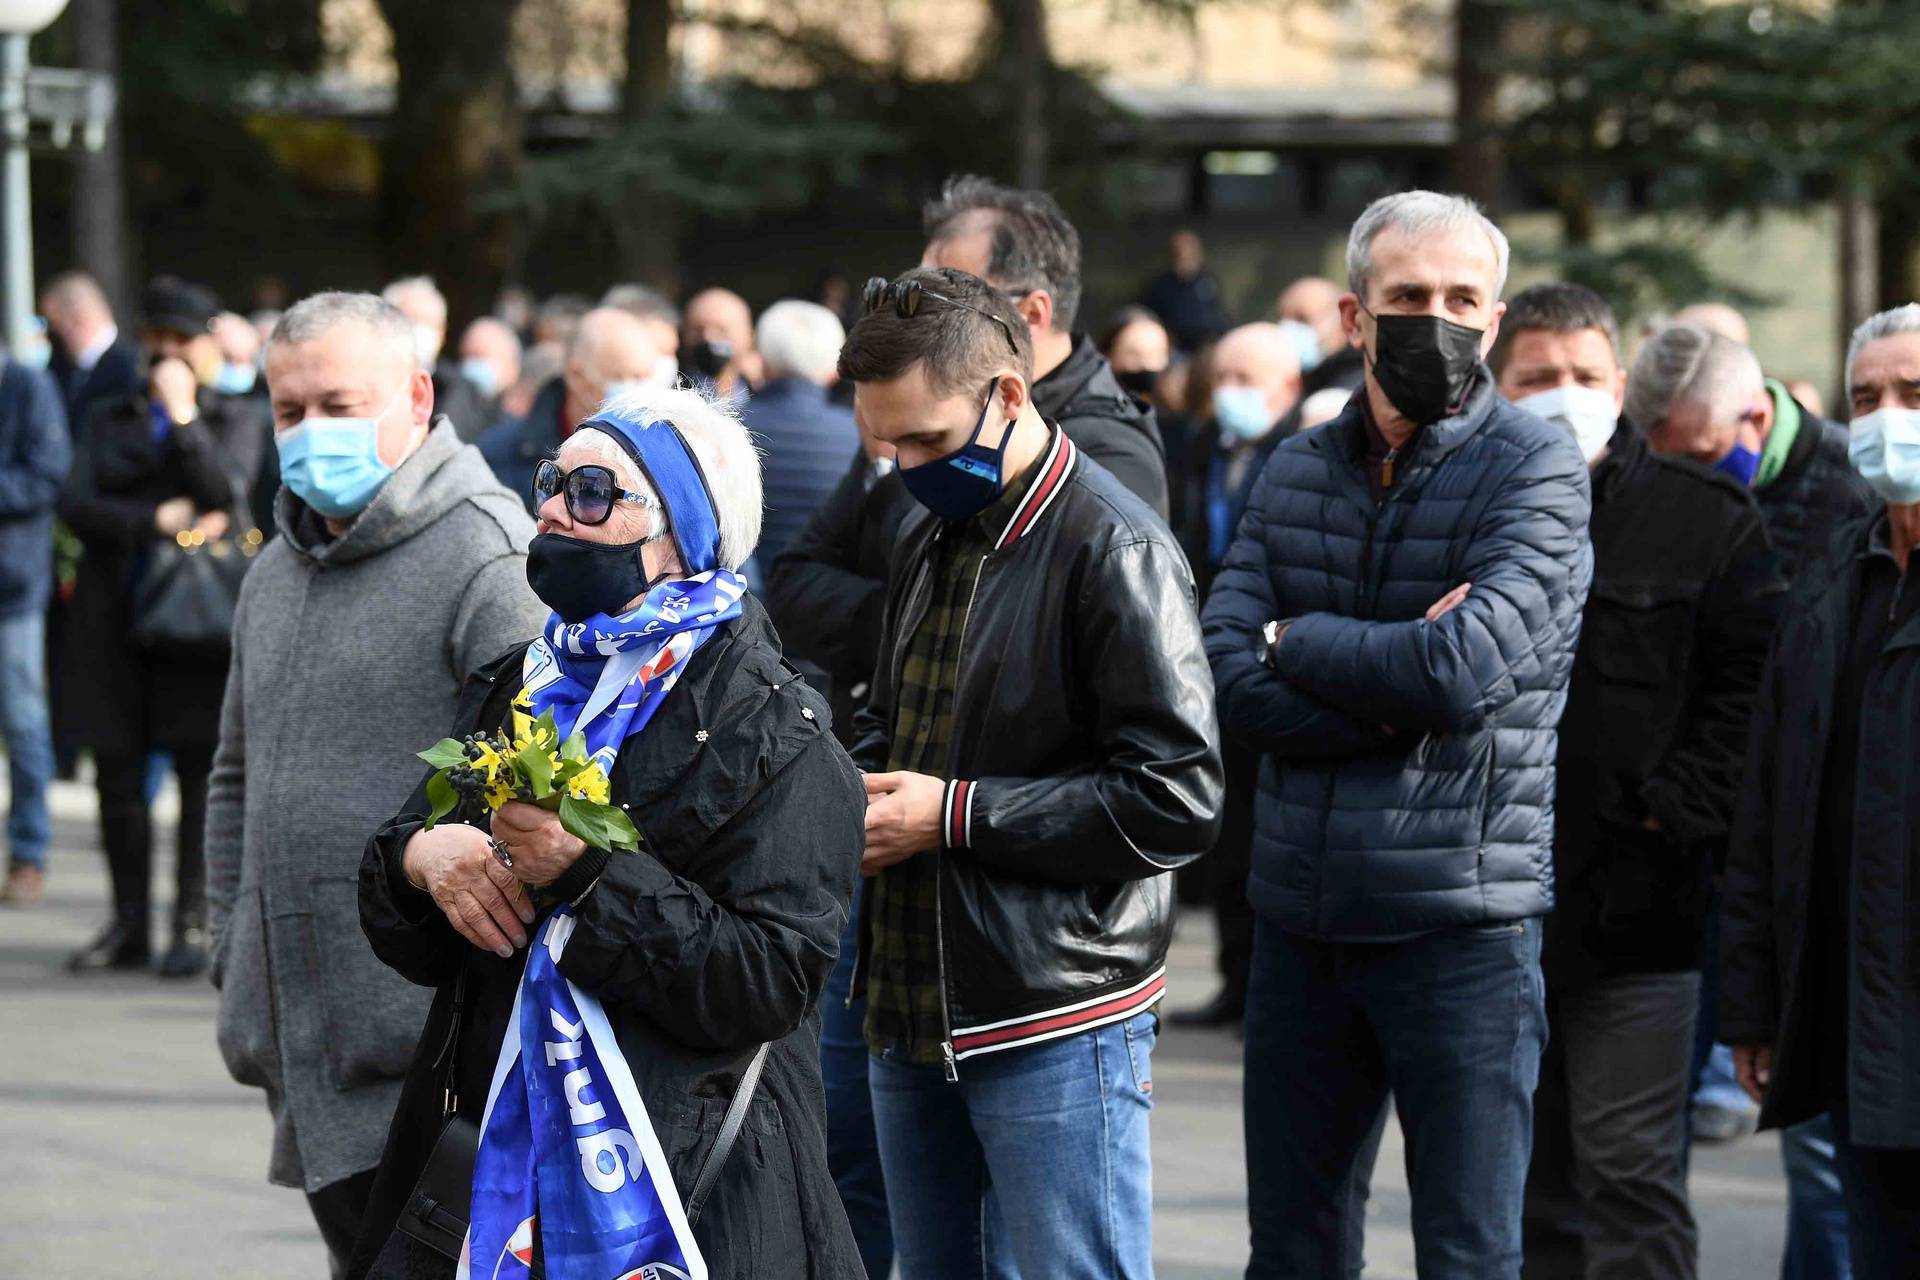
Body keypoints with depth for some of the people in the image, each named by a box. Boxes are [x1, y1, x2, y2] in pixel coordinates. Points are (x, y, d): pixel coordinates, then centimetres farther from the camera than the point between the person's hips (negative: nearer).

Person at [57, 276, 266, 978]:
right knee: (118, 774, 2)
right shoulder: (111, 420, 16)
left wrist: (183, 414, -11)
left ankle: (193, 925, -1)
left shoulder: (233, 420, 9)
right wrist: (161, 520, -11)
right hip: (118, 616, 3)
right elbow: (76, 506, 2)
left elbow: (223, 495, -9)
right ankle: (129, 925, 11)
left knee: (200, 771, -5)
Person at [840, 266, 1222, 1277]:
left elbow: (1178, 797, -19)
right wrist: (859, 791, 4)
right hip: (914, 1006, 8)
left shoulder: (1113, 549, -13)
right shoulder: (927, 538, 14)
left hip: (1057, 1024, -8)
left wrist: (954, 815, -17)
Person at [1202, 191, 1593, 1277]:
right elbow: (1236, 688, -3)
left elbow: (1465, 668, -20)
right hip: (1301, 921, 5)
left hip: (1463, 927, -5)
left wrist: (1296, 639, -5)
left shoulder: (1536, 468, -5)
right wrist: (1394, 691, -16)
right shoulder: (1296, 473, 10)